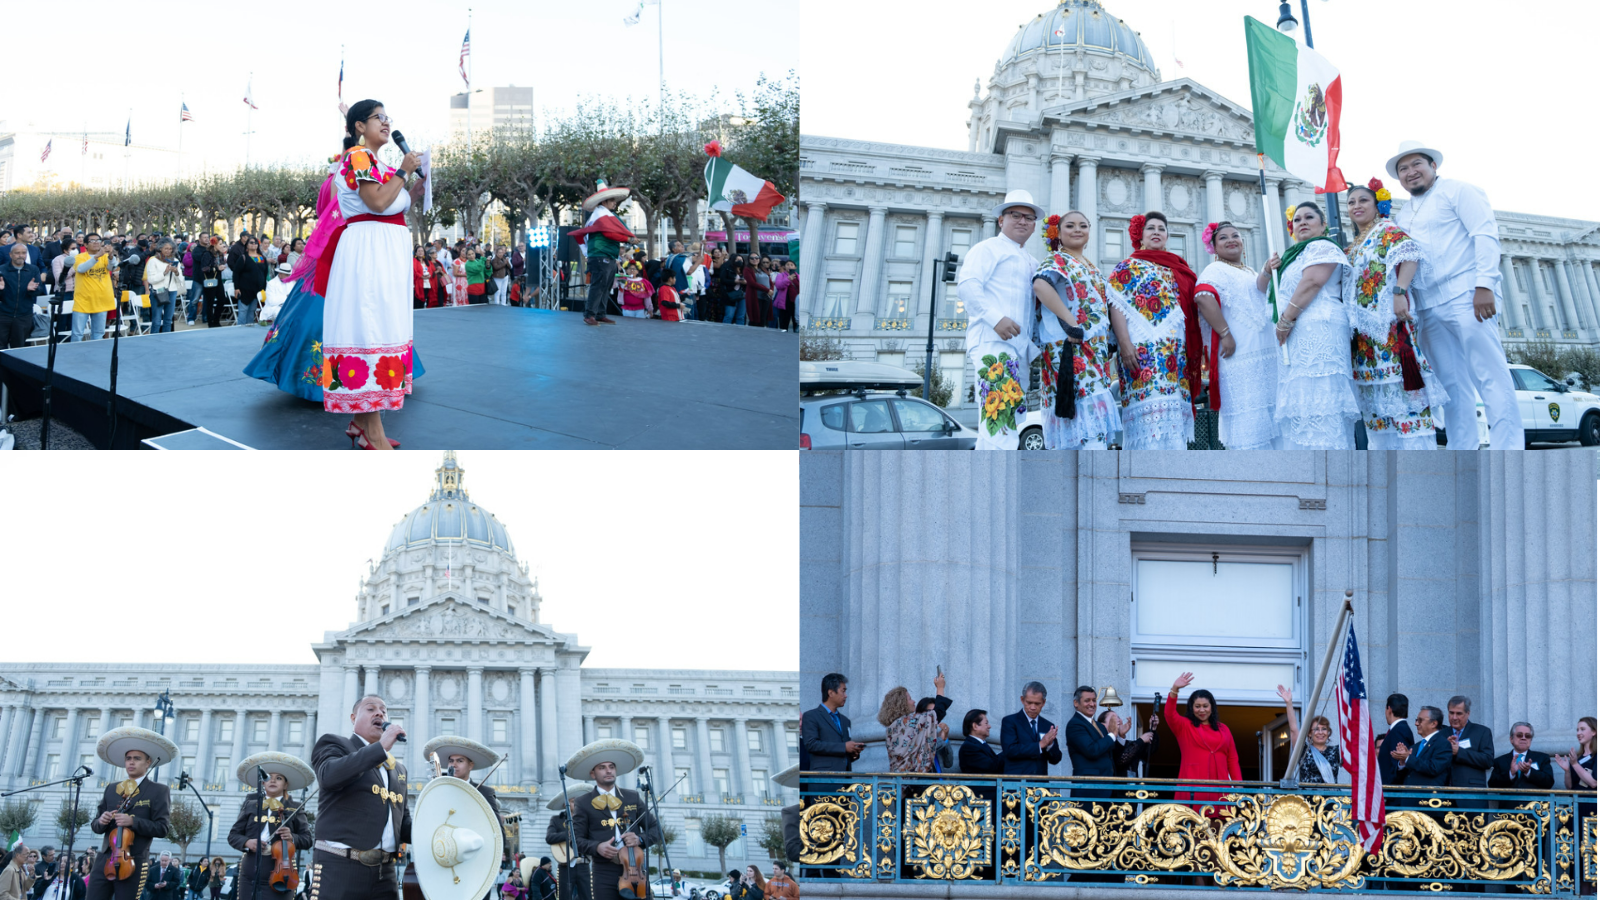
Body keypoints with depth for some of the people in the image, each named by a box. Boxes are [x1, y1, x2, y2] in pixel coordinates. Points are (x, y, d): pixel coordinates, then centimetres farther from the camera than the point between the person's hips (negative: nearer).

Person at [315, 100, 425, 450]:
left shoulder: (373, 161, 20)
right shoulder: (358, 155, -9)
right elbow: (377, 202, -21)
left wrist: (413, 192, 11)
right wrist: (402, 171, -11)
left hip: (385, 255, 11)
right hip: (368, 248, -11)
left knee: (377, 326, 9)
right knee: (371, 329, -12)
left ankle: (360, 422, 12)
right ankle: (373, 434, -16)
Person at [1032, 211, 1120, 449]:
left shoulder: (1091, 268, 24)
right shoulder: (1056, 262, -2)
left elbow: (1103, 307, 32)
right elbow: (1040, 285, -23)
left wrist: (1109, 344, 16)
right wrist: (1070, 322, -27)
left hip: (1095, 352, 9)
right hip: (1072, 348, -9)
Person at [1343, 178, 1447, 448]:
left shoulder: (1387, 230, 3)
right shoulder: (1351, 247, 25)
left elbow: (1409, 254, -14)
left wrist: (1400, 292, -27)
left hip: (1388, 320, -8)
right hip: (1362, 331, 8)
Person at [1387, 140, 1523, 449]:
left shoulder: (1456, 191, 4)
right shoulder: (1402, 216, 24)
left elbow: (1486, 234, -7)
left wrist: (1485, 285, -17)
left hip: (1464, 296, -7)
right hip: (1427, 306, 7)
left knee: (1491, 375, -12)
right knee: (1452, 386, 3)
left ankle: (1508, 455, -17)